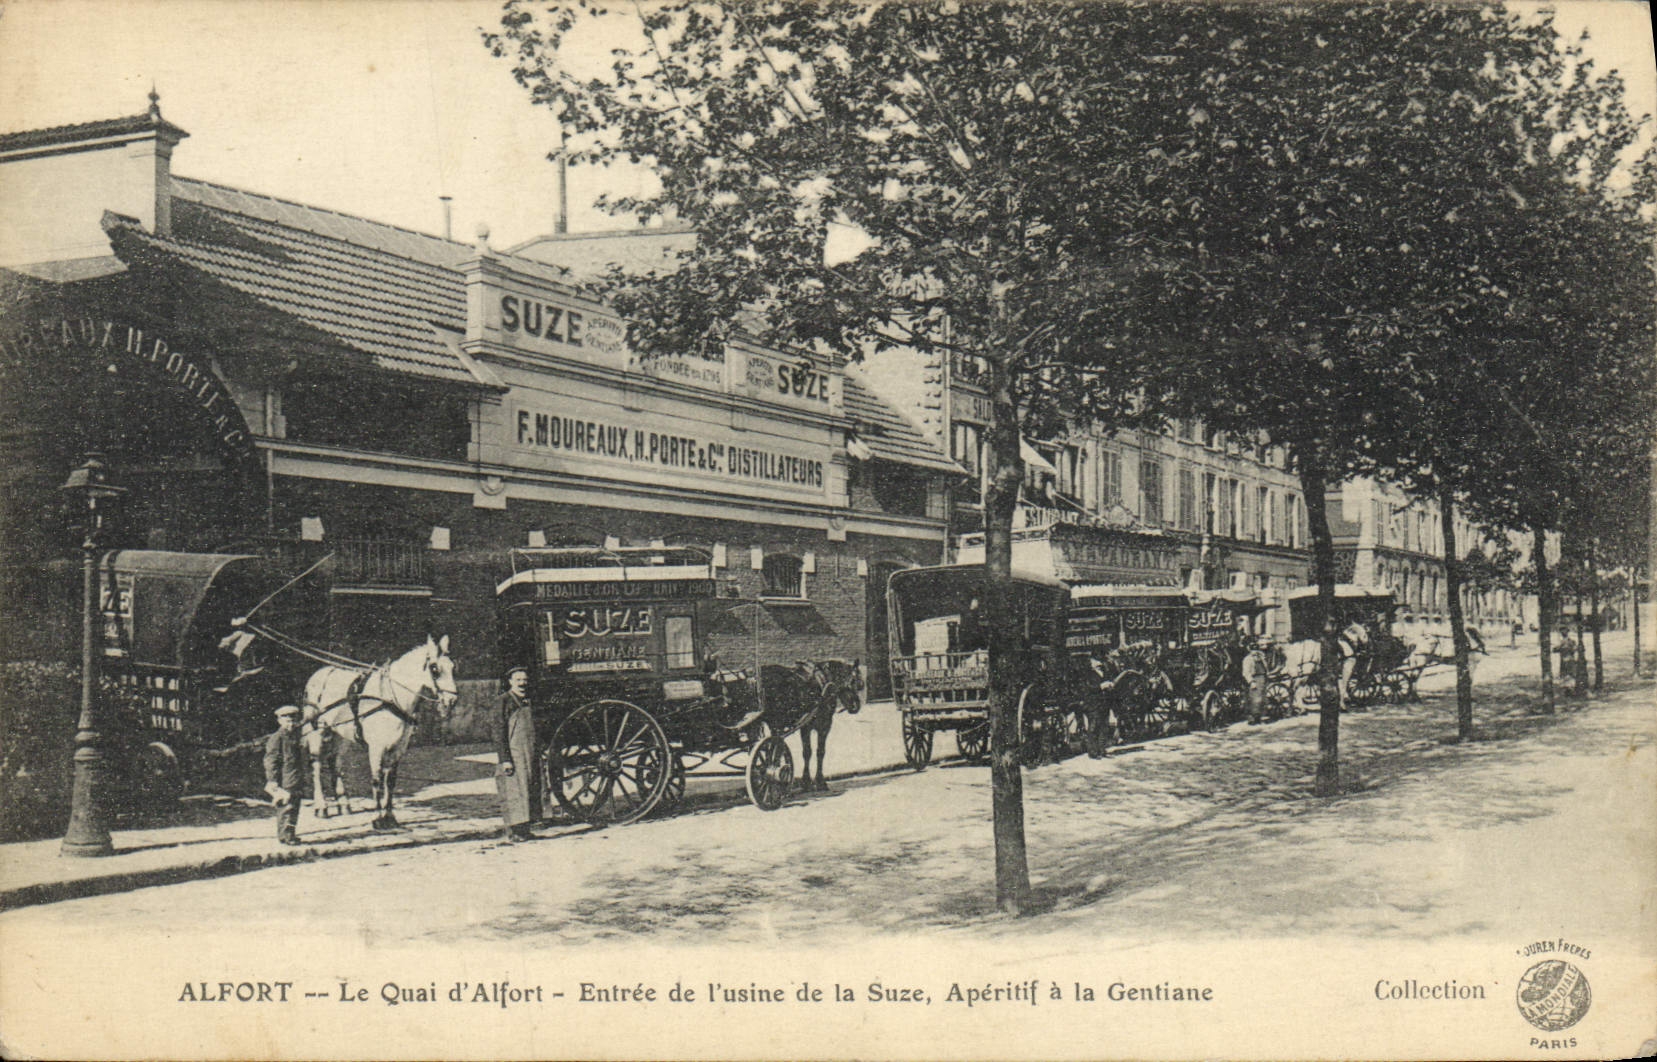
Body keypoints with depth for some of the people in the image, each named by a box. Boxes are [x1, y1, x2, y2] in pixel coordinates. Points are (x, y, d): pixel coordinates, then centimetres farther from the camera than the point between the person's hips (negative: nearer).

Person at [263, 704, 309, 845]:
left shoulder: (297, 738, 17)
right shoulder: (276, 739, -7)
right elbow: (270, 761, -10)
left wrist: (302, 780, 24)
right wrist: (273, 781, -15)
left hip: (296, 782, 8)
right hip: (284, 783, -8)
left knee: (295, 807, 10)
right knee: (286, 807, -9)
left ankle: (290, 835, 17)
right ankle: (285, 835, -5)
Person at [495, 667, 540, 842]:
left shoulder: (528, 701, 16)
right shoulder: (503, 701, -6)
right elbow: (499, 732, -10)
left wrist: (538, 754, 17)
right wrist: (504, 760, -16)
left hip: (529, 755, 7)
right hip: (512, 756, -7)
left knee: (531, 791, 5)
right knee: (513, 791, -7)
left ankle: (523, 829, 11)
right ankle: (510, 831, -4)